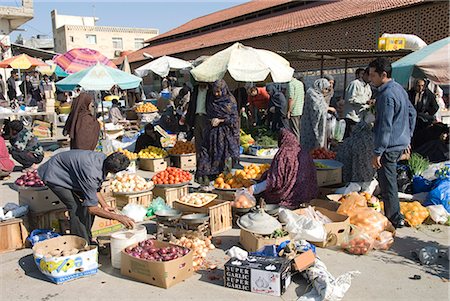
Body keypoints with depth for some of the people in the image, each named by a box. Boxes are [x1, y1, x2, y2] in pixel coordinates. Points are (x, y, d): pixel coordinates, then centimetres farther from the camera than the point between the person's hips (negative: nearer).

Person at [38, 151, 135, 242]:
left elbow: (94, 188, 4)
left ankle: (87, 239, 16)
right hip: (54, 175, -8)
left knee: (89, 202, 4)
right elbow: (92, 209, -33)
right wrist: (119, 217, -32)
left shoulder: (103, 159, -15)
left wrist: (104, 205, -2)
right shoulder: (91, 173, -39)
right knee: (76, 209, -16)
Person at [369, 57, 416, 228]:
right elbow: (412, 113, 19)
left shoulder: (387, 95, -20)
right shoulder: (399, 89, 11)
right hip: (401, 143, 10)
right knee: (389, 181, 22)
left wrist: (377, 152, -20)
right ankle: (394, 216, 34)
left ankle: (395, 219, 11)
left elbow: (385, 127, -23)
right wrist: (408, 138, 24)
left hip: (389, 146, -10)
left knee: (387, 183, 0)